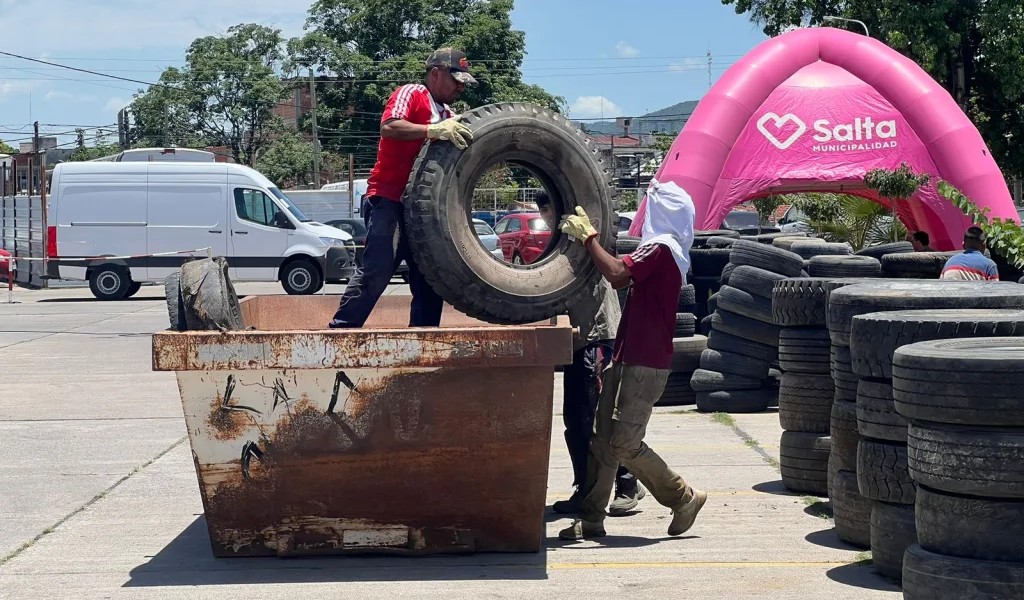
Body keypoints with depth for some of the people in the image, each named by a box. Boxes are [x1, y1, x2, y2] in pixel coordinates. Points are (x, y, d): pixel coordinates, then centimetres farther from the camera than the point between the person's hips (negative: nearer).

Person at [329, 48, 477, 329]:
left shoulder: (448, 116, 22)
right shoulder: (412, 94, -2)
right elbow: (388, 127, -21)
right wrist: (433, 130, -31)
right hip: (389, 200, -9)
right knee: (377, 269, -18)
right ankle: (341, 329, -16)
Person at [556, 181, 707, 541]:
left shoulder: (659, 247, -14)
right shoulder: (666, 249, 19)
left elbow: (617, 275, -27)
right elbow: (624, 277, 21)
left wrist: (587, 236, -17)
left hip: (644, 365, -10)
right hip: (629, 359, 10)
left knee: (624, 443, -9)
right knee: (604, 440, 7)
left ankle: (684, 498, 6)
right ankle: (591, 519, 9)